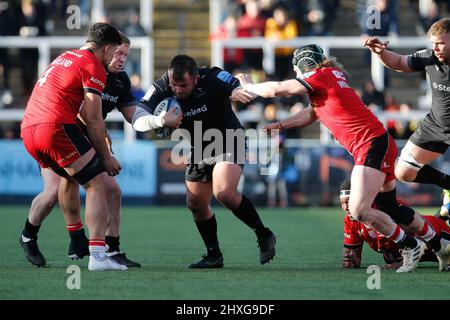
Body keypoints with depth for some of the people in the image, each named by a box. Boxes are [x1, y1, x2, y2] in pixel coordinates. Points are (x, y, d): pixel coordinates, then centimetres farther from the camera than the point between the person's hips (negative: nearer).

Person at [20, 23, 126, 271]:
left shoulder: (63, 58, 26)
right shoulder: (93, 66, -1)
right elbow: (93, 120, -5)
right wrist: (106, 157, 3)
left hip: (28, 129, 9)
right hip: (57, 127, -9)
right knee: (97, 185, -4)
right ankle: (98, 256, -16)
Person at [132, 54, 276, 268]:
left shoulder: (212, 78, -25)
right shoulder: (161, 89, -18)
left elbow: (237, 87, -35)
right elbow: (138, 119, -25)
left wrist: (239, 91, -61)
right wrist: (159, 121, -47)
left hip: (228, 145, -6)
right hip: (198, 152, 6)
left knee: (224, 192, -26)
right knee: (196, 204, 5)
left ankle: (263, 236, -9)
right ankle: (214, 256, 22)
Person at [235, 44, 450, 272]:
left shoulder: (321, 76, -8)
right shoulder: (331, 77, 20)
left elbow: (276, 90, -7)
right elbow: (311, 113, 32)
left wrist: (249, 88, 9)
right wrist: (279, 125, 26)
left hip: (371, 144, -10)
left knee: (359, 211, -16)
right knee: (389, 209, 18)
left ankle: (410, 246, -3)